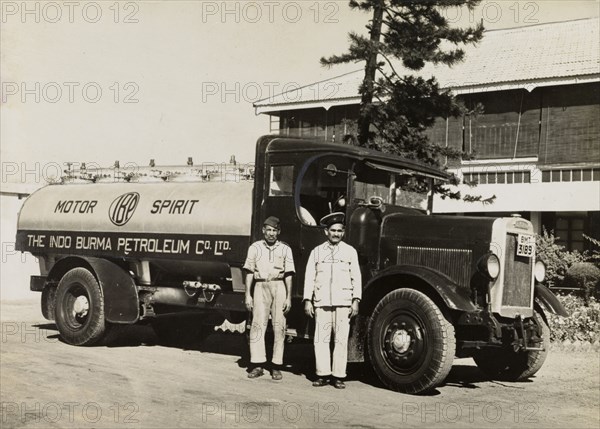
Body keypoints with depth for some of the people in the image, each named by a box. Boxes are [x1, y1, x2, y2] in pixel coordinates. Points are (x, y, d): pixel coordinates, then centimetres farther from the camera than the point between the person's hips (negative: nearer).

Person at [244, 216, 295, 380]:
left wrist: (288, 297, 0)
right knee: (257, 324, -7)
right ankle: (258, 365, -5)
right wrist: (248, 295, 1)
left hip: (279, 287, 0)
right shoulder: (255, 247, 8)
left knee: (279, 327, -1)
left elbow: (288, 275, 6)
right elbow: (249, 272, 8)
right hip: (261, 286, 0)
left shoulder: (285, 249, 8)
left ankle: (276, 366, 4)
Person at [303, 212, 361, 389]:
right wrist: (307, 300, 1)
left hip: (343, 302, -1)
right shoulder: (317, 251, 12)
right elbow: (309, 277, 10)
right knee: (321, 339, 0)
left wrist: (356, 300, -2)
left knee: (341, 339, -2)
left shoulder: (350, 251, 11)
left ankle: (338, 376, 4)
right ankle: (323, 374, 8)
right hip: (321, 302, 1)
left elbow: (356, 277, 7)